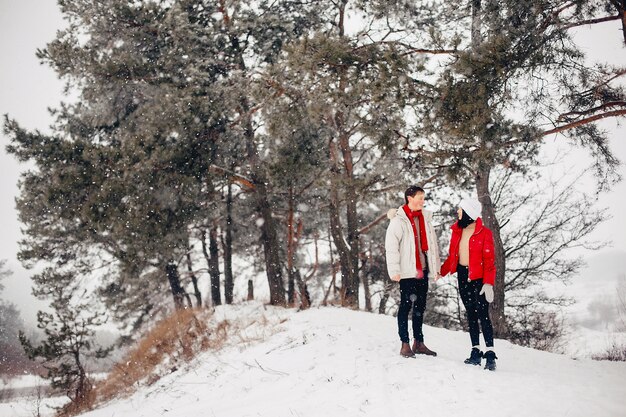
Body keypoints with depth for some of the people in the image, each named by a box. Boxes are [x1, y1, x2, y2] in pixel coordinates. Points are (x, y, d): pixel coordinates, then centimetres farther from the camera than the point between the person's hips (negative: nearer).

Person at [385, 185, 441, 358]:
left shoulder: (425, 218, 13)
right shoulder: (398, 220, -7)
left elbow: (432, 243, 17)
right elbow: (391, 246, -12)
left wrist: (436, 266, 15)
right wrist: (394, 270, -17)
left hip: (422, 269, 7)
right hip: (407, 271, -6)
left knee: (420, 306, 11)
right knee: (406, 305, -3)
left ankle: (419, 342, 20)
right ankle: (405, 344, 3)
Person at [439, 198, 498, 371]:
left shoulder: (484, 233, -9)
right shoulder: (457, 231, 8)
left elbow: (489, 260, -12)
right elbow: (452, 256, 16)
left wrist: (488, 283, -18)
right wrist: (441, 272, 13)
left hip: (478, 278, -6)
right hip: (462, 276, 6)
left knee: (482, 314, -9)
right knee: (471, 314, 9)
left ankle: (490, 353, -6)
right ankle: (476, 351, 15)